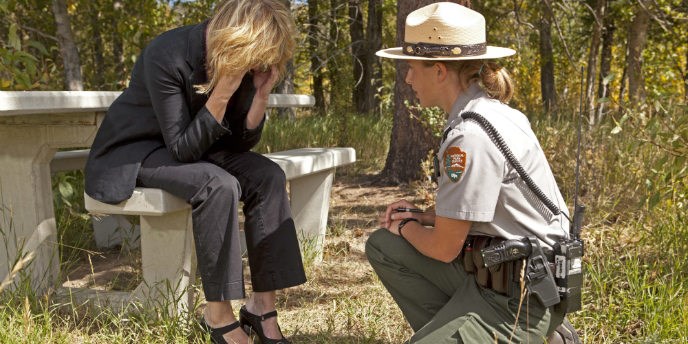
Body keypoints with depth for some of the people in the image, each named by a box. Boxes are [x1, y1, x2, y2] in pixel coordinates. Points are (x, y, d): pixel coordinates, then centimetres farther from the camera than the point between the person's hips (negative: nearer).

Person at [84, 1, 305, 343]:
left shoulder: (240, 62, -9)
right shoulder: (167, 55, -28)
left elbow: (241, 142, -5)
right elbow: (183, 148, -27)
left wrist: (261, 94, -19)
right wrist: (221, 92, -35)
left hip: (191, 147, 7)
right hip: (134, 150, -6)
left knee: (268, 176, -17)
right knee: (219, 185, -33)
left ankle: (262, 305, -14)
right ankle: (218, 314, -18)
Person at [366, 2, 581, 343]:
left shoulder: (471, 135, -23)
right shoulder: (488, 111, 6)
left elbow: (443, 248, -17)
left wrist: (405, 227, 3)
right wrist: (419, 216, 6)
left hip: (517, 295, -9)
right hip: (492, 267, 9)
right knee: (383, 246, 8)